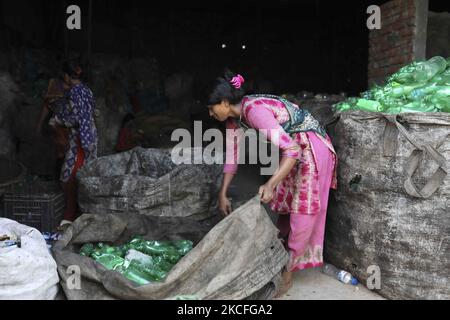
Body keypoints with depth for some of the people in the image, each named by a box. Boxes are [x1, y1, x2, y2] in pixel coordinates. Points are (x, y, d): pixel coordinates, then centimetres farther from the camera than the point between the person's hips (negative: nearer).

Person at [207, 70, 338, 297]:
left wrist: (270, 185, -37)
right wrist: (223, 194, 5)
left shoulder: (254, 110, -30)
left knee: (303, 211, -1)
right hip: (292, 148, 9)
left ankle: (287, 273, 11)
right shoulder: (234, 118, -3)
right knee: (283, 206, 15)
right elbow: (232, 157, 5)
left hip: (311, 148, -9)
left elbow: (292, 150, -33)